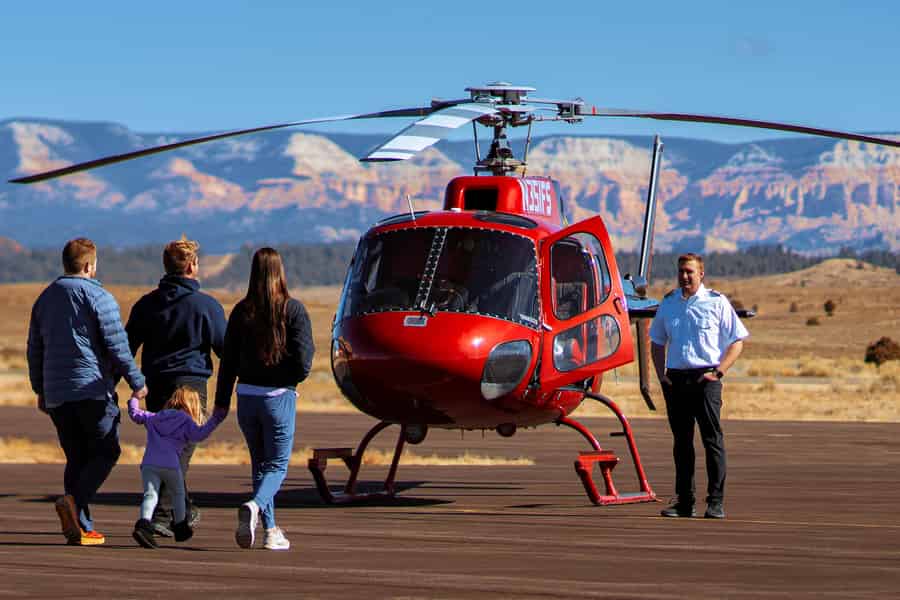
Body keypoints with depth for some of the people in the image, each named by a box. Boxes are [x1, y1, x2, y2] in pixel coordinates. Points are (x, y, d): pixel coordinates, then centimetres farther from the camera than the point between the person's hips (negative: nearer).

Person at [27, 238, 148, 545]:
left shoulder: (45, 298, 15)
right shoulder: (98, 297, -6)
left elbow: (34, 349, 19)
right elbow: (117, 345, -11)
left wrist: (40, 389, 26)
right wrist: (136, 382, -2)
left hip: (56, 393, 6)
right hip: (93, 389, -6)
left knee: (76, 458, 9)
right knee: (106, 451, 2)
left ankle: (81, 528, 2)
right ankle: (74, 501, -20)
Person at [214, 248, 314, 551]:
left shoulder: (242, 311, 1)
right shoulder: (293, 309, -8)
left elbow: (228, 361, 2)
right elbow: (303, 362, -13)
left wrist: (221, 404, 7)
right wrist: (292, 377, 8)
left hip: (246, 397, 3)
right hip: (280, 397, -3)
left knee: (260, 463, 17)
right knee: (277, 465, 4)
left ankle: (271, 530, 16)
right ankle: (254, 505, -24)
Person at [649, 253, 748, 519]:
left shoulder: (716, 302, 0)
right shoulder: (668, 303, 13)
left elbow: (736, 341, 1)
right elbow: (657, 342, 23)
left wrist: (718, 372, -9)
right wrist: (661, 374, 9)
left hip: (705, 379, -4)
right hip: (675, 378, 4)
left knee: (713, 440, -7)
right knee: (681, 442, 8)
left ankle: (716, 502, -7)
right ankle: (684, 502, 13)